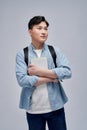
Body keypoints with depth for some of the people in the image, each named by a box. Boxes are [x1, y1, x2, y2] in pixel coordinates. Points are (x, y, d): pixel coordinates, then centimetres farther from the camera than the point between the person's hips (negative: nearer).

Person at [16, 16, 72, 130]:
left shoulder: (55, 50, 2)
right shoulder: (22, 54, -3)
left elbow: (67, 72, -9)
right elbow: (22, 80, -14)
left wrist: (40, 71, -14)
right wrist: (52, 77, -11)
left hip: (56, 107, 1)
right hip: (33, 109, -1)